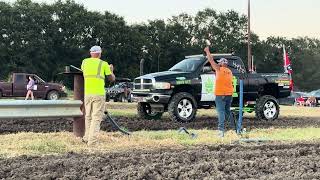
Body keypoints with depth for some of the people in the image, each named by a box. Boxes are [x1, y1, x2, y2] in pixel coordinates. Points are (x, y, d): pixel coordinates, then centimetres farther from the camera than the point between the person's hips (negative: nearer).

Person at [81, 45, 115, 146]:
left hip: (87, 93, 4)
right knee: (96, 118, -3)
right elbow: (112, 79, 5)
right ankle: (92, 141, -10)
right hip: (99, 94, -4)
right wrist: (111, 70, 25)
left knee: (88, 116, 18)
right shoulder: (103, 64, -2)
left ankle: (87, 138, 25)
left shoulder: (85, 62, 7)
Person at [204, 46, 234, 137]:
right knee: (228, 111, 20)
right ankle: (233, 126, 26)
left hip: (220, 95, -7)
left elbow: (211, 61, 0)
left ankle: (221, 129, -19)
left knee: (221, 111, -11)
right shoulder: (229, 72, 13)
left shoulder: (219, 69, -6)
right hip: (229, 94, 7)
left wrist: (207, 51, 11)